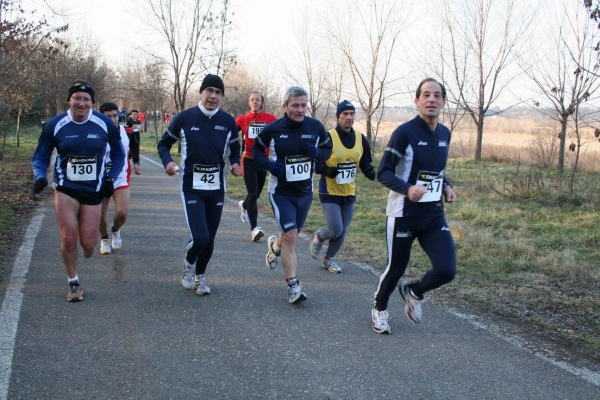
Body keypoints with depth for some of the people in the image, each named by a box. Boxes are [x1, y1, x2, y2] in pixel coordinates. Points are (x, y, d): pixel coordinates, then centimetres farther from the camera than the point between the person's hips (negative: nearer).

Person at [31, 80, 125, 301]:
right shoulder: (55, 125, -6)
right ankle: (73, 283, 13)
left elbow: (118, 153, 10)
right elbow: (40, 157, 5)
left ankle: (88, 246, 39)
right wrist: (39, 176, -14)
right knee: (69, 238, -9)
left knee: (88, 243, -1)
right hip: (66, 189, 0)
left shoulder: (105, 124, -4)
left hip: (94, 191, 1)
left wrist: (111, 178, -1)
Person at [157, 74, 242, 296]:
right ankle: (189, 263, 19)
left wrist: (235, 163, -5)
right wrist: (168, 162, -13)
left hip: (217, 188, 3)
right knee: (200, 239, -15)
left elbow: (234, 148, 16)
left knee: (209, 239, 10)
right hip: (191, 187, -3)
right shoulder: (184, 118, -7)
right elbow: (164, 144, 6)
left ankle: (200, 275, 37)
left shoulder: (228, 121, 1)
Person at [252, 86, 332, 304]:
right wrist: (269, 164, -16)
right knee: (291, 236, -14)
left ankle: (274, 245, 55)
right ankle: (293, 285, -5)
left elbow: (328, 149, 7)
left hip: (305, 192, 4)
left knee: (291, 235, 19)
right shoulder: (273, 129, -12)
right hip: (281, 192, -4)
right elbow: (256, 149, 4)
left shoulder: (315, 127, -7)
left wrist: (317, 153, -17)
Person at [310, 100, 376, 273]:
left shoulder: (361, 139, 1)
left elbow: (365, 163, 11)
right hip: (330, 192, -5)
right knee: (335, 230, -12)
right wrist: (327, 170, -29)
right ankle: (318, 238, 23)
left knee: (342, 231, 12)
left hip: (349, 193, 5)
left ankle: (329, 259, 34)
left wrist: (370, 171, -10)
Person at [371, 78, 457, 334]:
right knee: (396, 268, 9)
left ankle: (413, 292, 26)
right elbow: (383, 172, -16)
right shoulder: (405, 132, -14)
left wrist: (445, 186, 5)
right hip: (404, 215, -5)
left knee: (446, 271, -7)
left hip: (434, 215, 5)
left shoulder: (445, 134, 7)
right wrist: (407, 188, -33)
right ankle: (379, 309, 39)